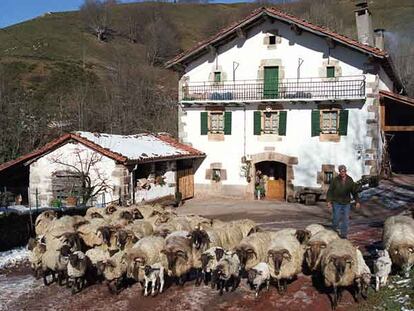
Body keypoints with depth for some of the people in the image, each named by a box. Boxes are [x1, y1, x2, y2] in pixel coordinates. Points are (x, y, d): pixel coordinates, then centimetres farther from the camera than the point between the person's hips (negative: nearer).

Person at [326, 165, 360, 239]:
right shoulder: (335, 180, -9)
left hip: (346, 203, 2)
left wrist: (357, 202, -4)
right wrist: (329, 202, -15)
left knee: (345, 219, 2)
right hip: (337, 203, -2)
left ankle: (343, 235, 11)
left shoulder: (350, 180, -1)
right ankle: (334, 231, 25)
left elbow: (354, 191, 4)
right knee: (336, 218, -1)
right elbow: (330, 191, -7)